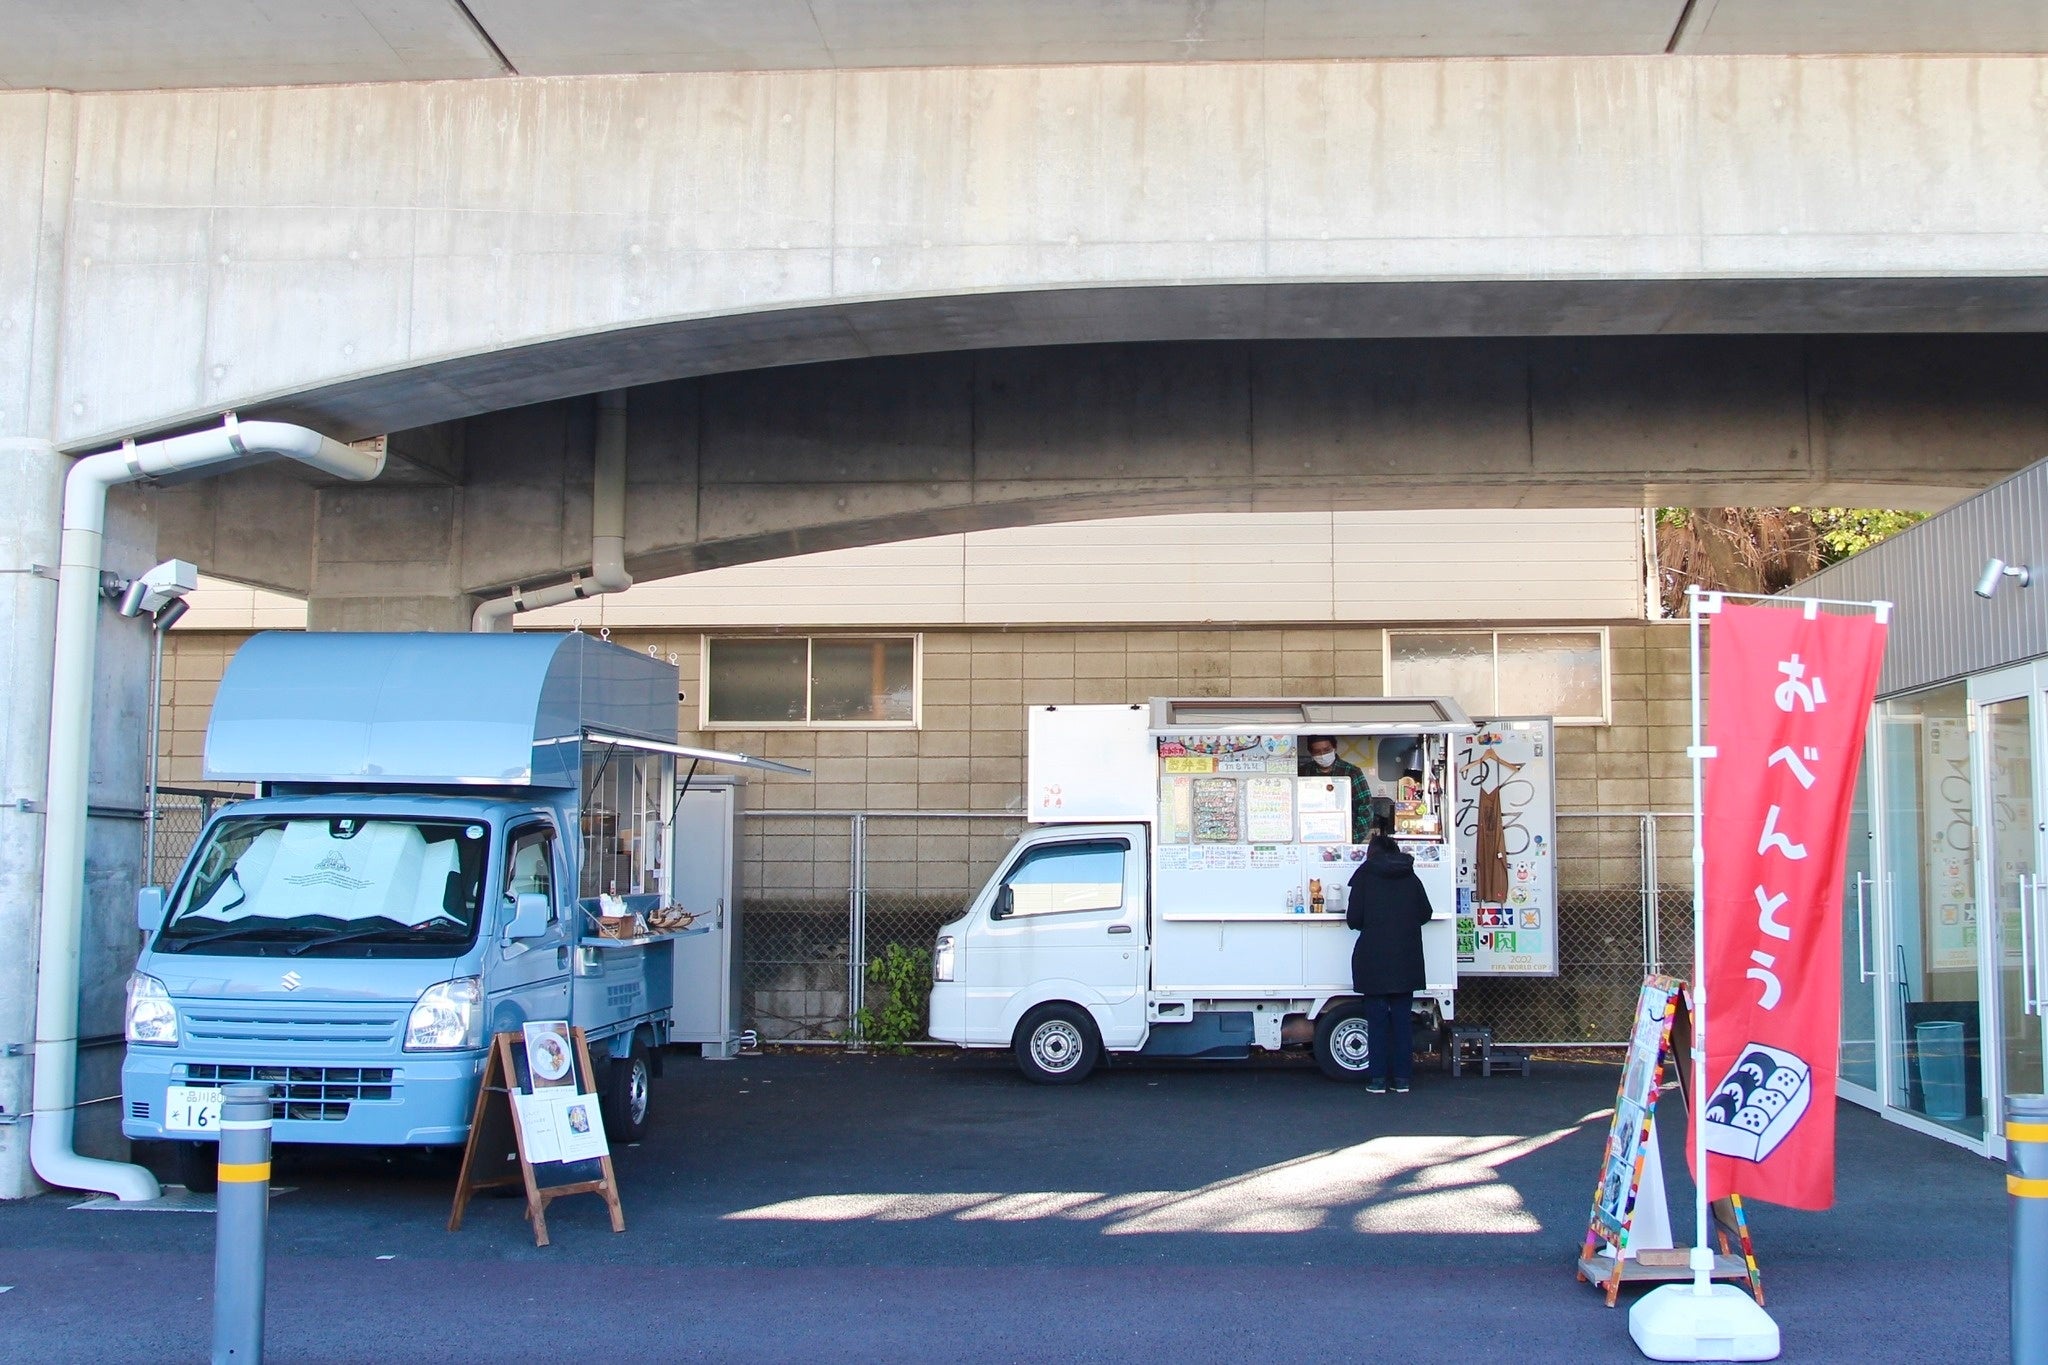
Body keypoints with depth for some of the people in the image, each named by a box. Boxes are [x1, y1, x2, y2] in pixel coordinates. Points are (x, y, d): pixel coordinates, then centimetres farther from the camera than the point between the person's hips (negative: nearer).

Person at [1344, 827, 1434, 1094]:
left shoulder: (1365, 875, -3)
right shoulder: (1410, 876, 6)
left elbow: (1354, 919, -6)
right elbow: (1425, 913, 10)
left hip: (1374, 959, -3)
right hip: (1406, 959, 3)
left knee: (1377, 1017, 2)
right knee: (1403, 1017, 7)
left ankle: (1378, 1078, 2)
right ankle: (1402, 1078, 7)